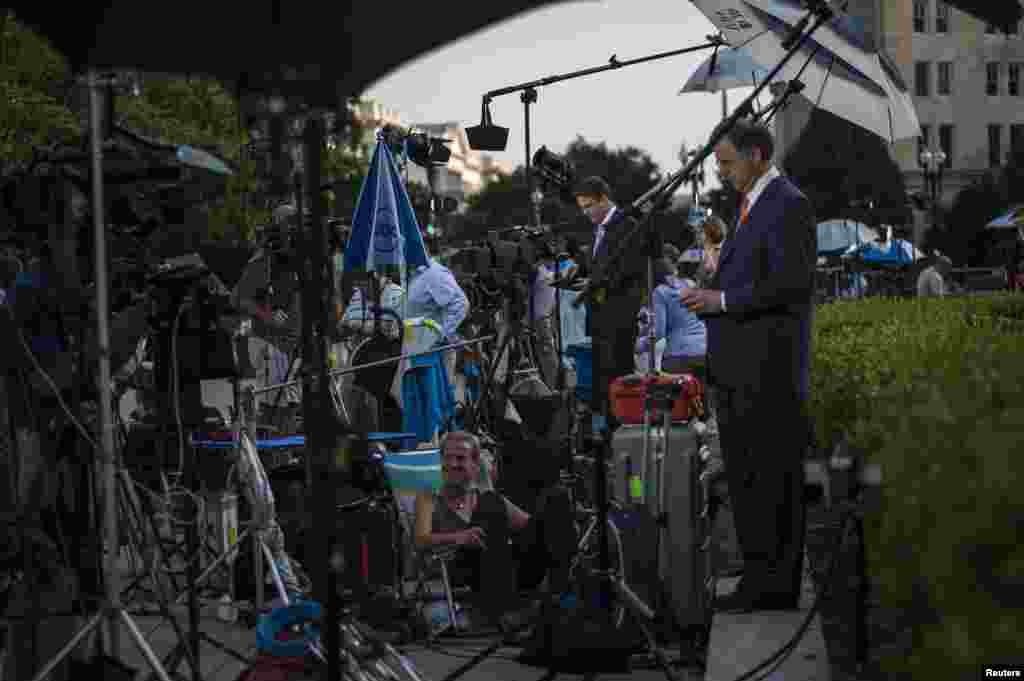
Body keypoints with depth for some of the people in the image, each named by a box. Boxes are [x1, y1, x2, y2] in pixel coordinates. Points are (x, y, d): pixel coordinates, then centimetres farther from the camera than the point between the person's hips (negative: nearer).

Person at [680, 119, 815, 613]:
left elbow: (793, 284, -19)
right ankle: (759, 577, 20)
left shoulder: (788, 205, -11)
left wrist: (722, 299, -18)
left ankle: (777, 586, -1)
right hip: (737, 368, 10)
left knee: (774, 475, -5)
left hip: (768, 368, -10)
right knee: (744, 475, 13)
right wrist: (711, 296, 9)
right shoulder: (750, 205, 20)